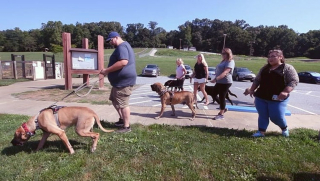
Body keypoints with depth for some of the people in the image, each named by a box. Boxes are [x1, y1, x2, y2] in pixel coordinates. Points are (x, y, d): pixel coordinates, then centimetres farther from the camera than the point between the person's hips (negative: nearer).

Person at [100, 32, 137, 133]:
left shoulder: (122, 47, -16)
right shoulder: (123, 46, 19)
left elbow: (123, 62, -31)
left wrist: (107, 70, -25)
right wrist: (108, 71, 18)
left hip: (124, 80, -12)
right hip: (120, 80, 12)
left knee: (122, 104, -5)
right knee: (114, 100, 20)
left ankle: (126, 126, 5)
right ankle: (122, 119, 31)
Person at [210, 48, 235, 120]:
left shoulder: (230, 62, -16)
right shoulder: (223, 61, 14)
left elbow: (225, 72, -29)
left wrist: (216, 79, -38)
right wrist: (216, 79, 23)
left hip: (225, 82, -10)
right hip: (219, 82, 10)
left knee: (222, 97, -3)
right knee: (214, 94, 13)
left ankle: (221, 114, 9)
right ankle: (223, 109, 27)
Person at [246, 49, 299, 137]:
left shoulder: (287, 68, -2)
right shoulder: (265, 68, 14)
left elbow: (294, 81, -10)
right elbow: (257, 80, 19)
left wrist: (285, 92, -23)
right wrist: (252, 89, 10)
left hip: (278, 99, -4)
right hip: (261, 97, 5)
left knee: (276, 117, -1)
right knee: (262, 115, 6)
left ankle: (284, 128, 29)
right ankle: (261, 132, 16)